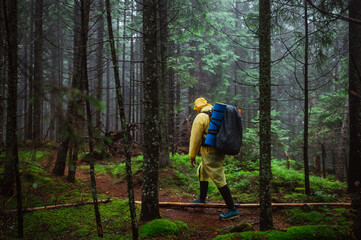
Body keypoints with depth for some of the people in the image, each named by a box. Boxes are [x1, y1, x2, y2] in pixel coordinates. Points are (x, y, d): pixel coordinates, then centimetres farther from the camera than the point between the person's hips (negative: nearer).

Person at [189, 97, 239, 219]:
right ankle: (202, 199, 41)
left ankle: (232, 210, -7)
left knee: (219, 180, -7)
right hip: (220, 152, 9)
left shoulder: (200, 117, -11)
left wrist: (192, 155, 1)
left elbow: (195, 138, -9)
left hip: (210, 153, -9)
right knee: (202, 172, 27)